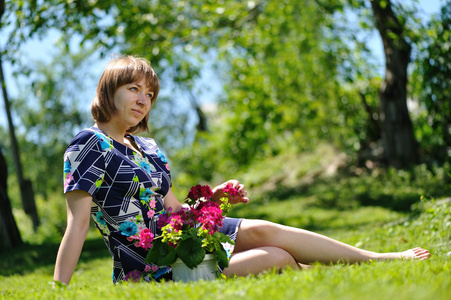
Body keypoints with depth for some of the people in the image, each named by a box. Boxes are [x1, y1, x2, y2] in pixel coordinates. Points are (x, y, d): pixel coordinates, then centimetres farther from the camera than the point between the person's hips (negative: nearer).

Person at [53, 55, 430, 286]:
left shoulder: (145, 147, 13)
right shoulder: (90, 144, -10)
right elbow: (77, 224, -16)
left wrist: (213, 197, -4)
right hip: (151, 268, -7)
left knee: (260, 230, -13)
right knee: (275, 258, -19)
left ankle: (377, 259, -4)